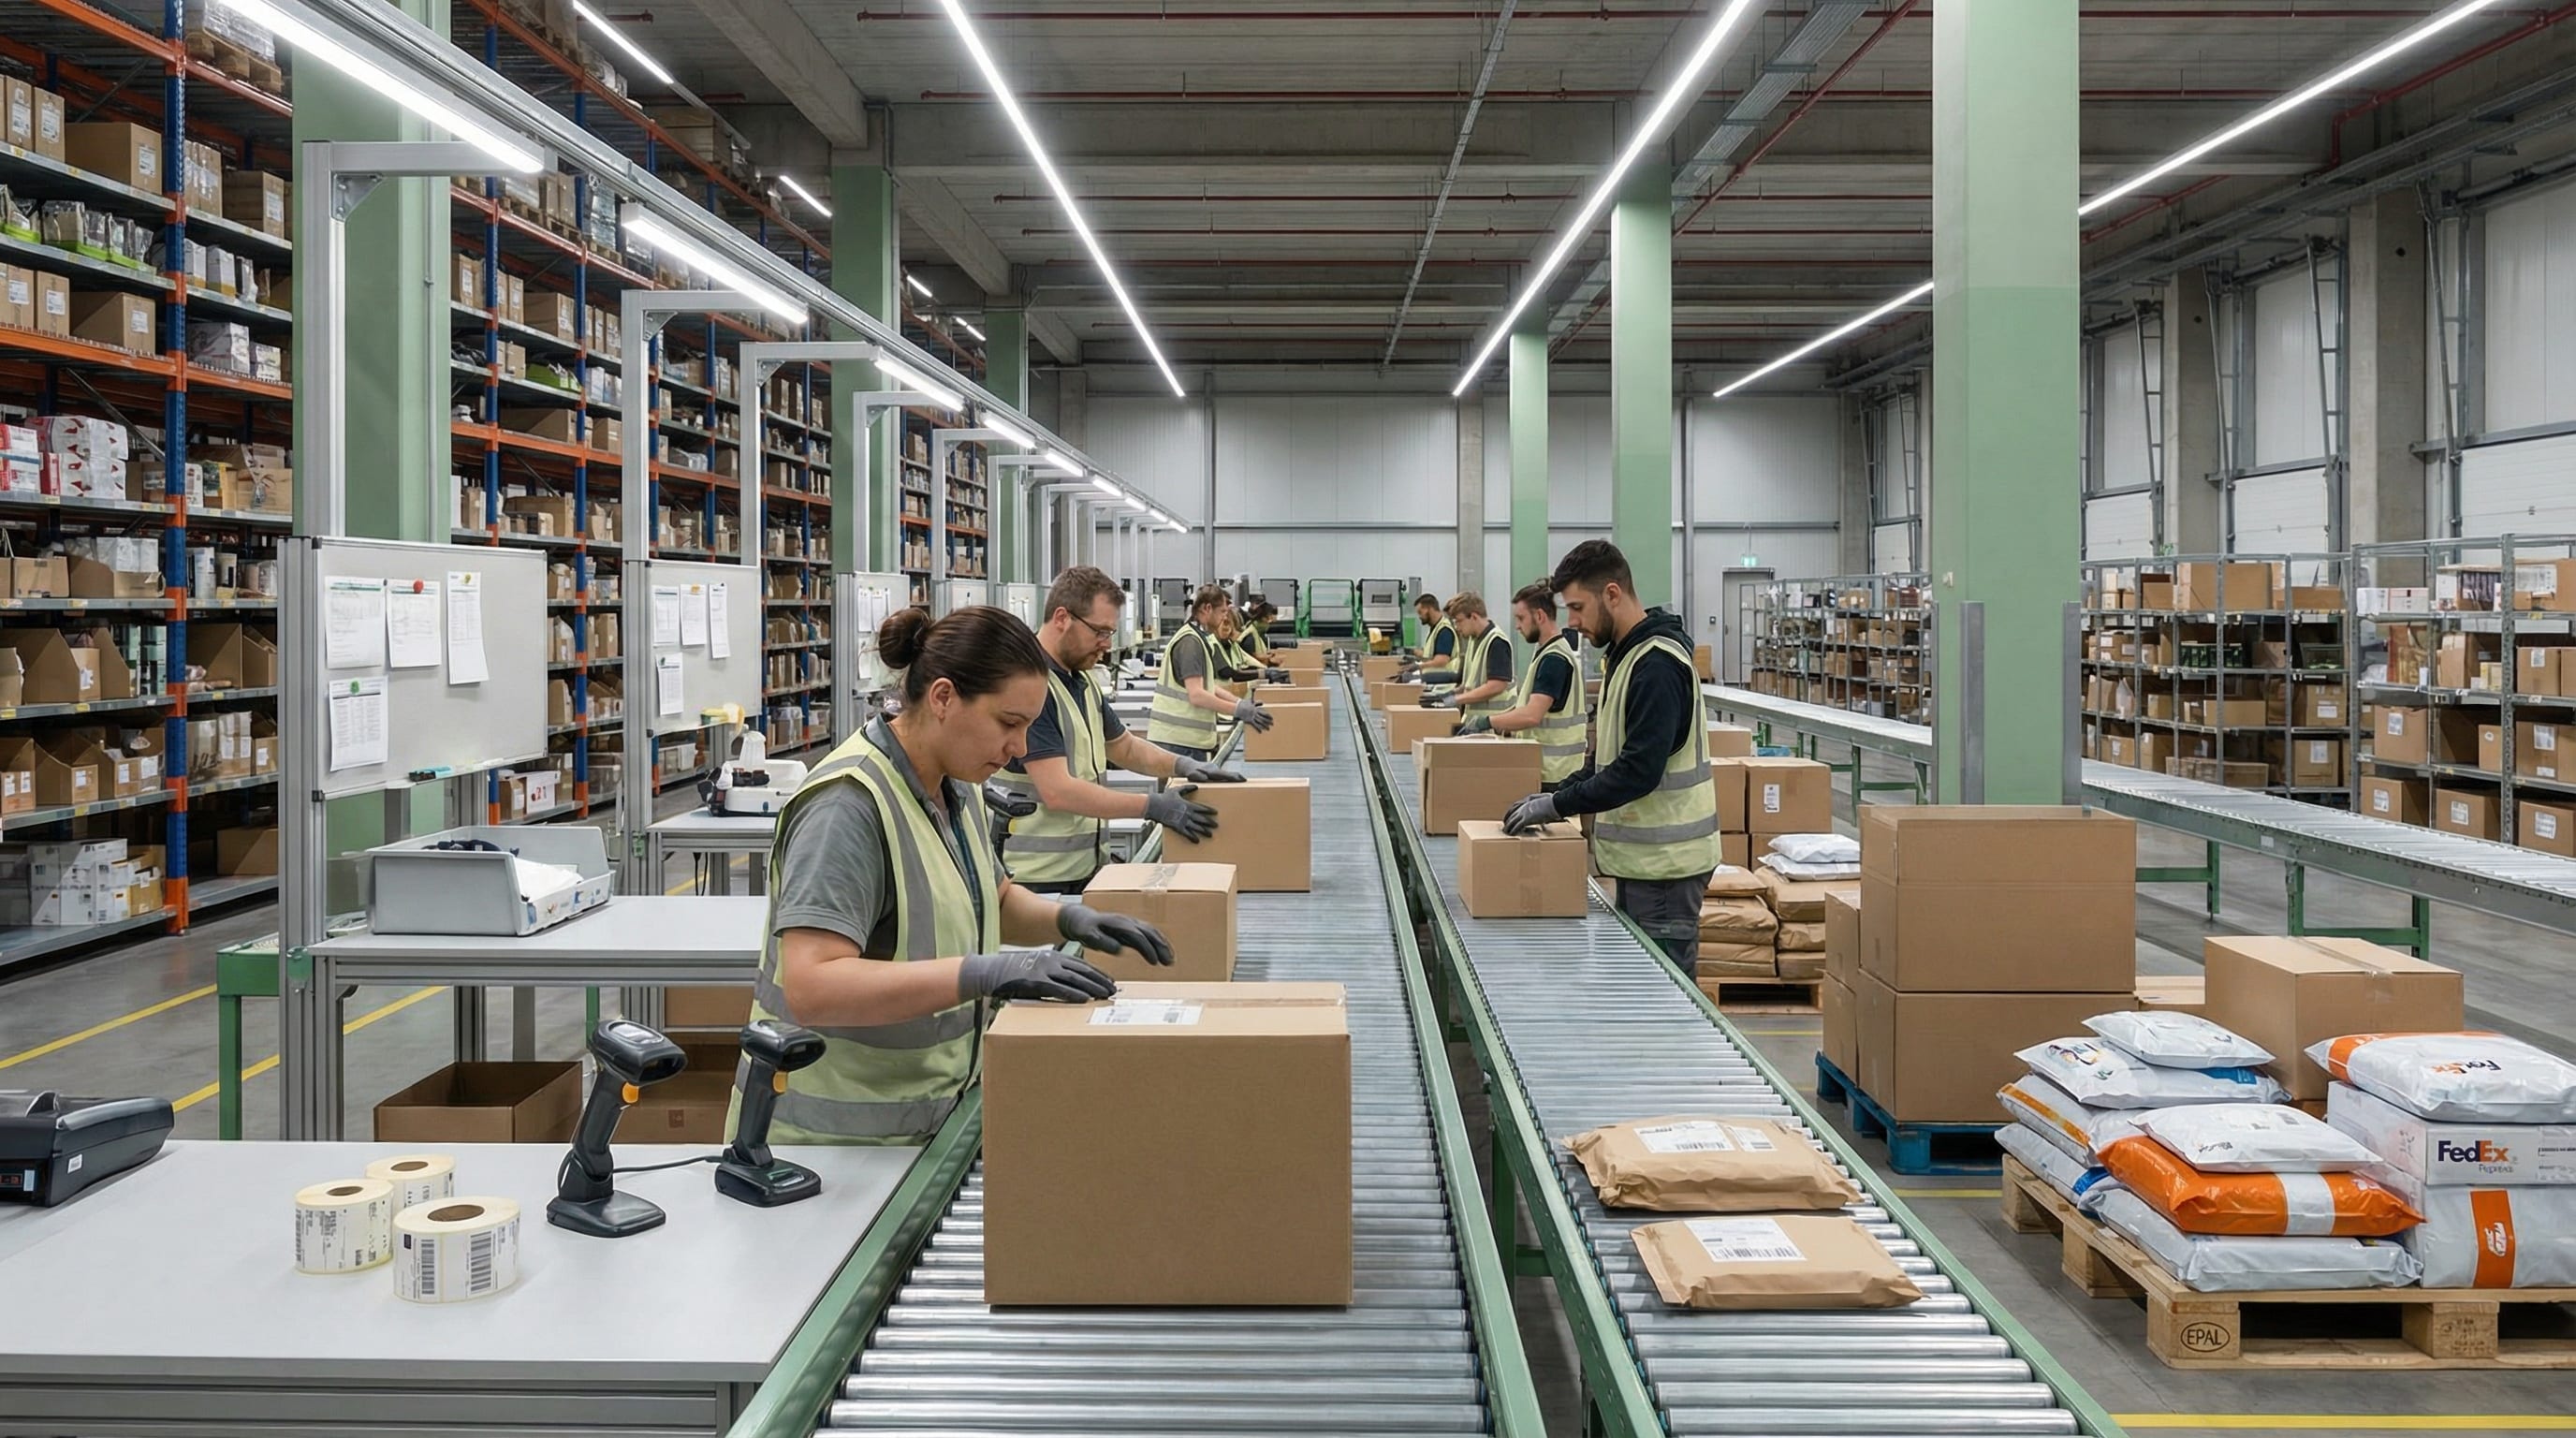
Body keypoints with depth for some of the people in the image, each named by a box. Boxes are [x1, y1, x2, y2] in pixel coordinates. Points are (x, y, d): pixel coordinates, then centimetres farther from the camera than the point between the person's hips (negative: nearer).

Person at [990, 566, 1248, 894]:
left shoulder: (1082, 681, 10)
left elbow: (1124, 746, 22)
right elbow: (1058, 791, -24)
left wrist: (1182, 765, 3)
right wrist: (1154, 806, -21)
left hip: (1088, 868, 9)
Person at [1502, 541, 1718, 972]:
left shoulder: (1658, 665, -20)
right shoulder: (1625, 654, 13)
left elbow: (1640, 770, -26)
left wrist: (1558, 806, -20)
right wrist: (1556, 795, 7)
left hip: (1664, 859, -10)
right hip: (1642, 853, 10)